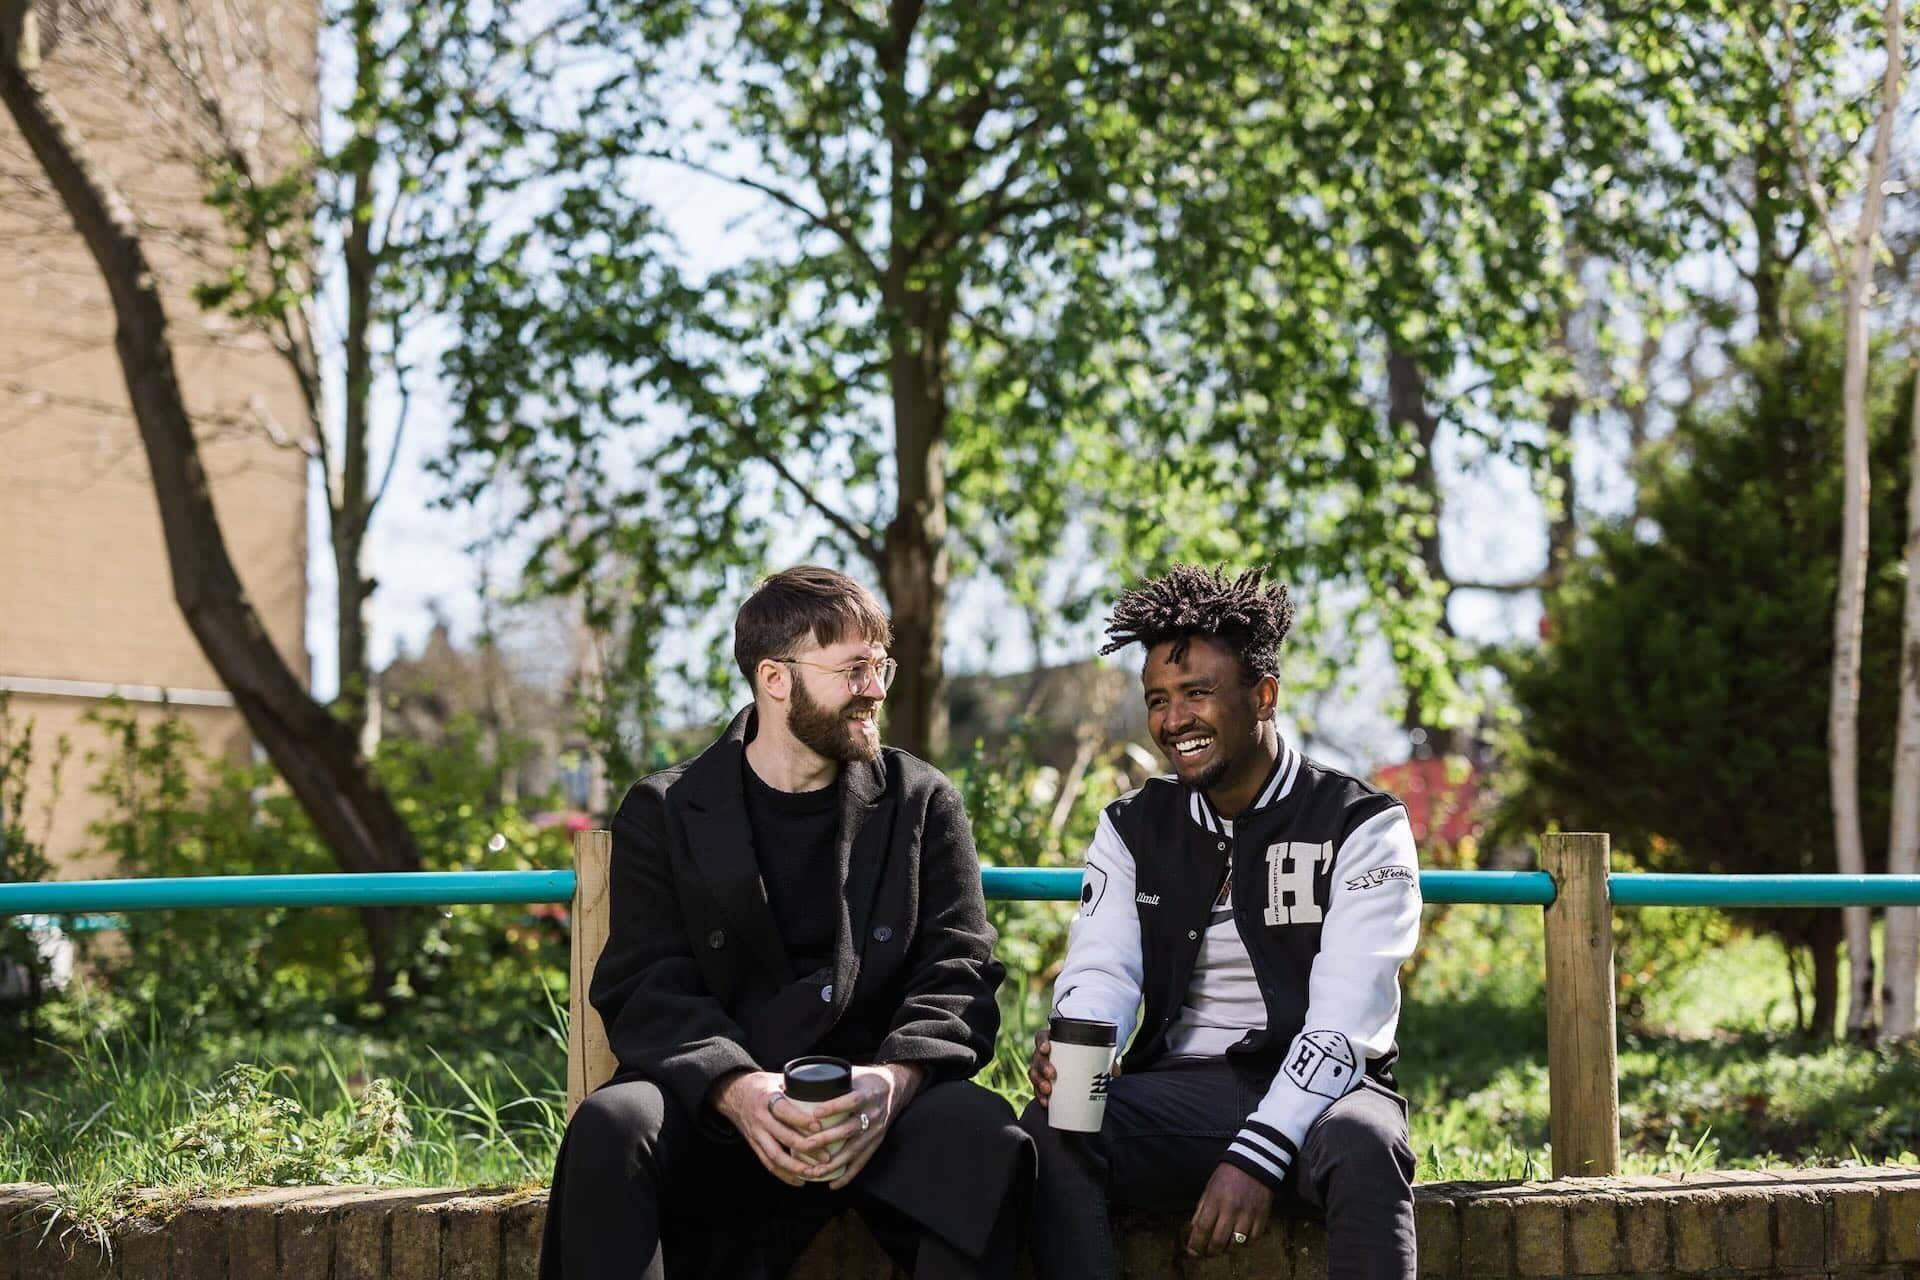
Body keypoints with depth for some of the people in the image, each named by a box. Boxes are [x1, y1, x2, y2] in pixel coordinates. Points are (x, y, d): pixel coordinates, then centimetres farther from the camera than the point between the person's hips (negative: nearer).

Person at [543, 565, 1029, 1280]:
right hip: (714, 1108, 0)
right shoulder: (663, 814, 8)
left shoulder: (922, 804, 12)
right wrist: (737, 1089, -24)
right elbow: (646, 992, -3)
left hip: (871, 1108, 1)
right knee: (610, 1128, -32)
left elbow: (957, 974, 2)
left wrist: (894, 1079, -21)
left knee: (981, 1133, -32)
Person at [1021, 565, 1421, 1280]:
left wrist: (1257, 1154, -26)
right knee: (1051, 1131, -28)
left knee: (1363, 1145, -38)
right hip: (1181, 1095, 3)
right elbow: (1102, 975, 1)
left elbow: (1346, 1018, -13)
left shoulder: (1361, 826, -2)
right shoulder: (1132, 830, 13)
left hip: (1316, 1092, -3)